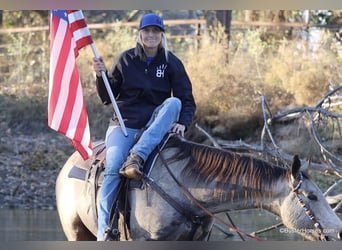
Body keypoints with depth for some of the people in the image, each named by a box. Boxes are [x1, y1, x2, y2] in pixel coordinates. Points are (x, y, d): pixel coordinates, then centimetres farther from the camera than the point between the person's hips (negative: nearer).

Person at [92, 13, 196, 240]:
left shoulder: (171, 63, 4)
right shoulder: (126, 60, 5)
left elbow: (187, 101, 2)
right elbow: (107, 98, 9)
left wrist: (183, 123, -17)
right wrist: (101, 76, -10)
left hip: (155, 124, 1)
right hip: (125, 124, -1)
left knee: (173, 103, -30)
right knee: (113, 165, -27)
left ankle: (137, 156, -43)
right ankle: (104, 233, -29)